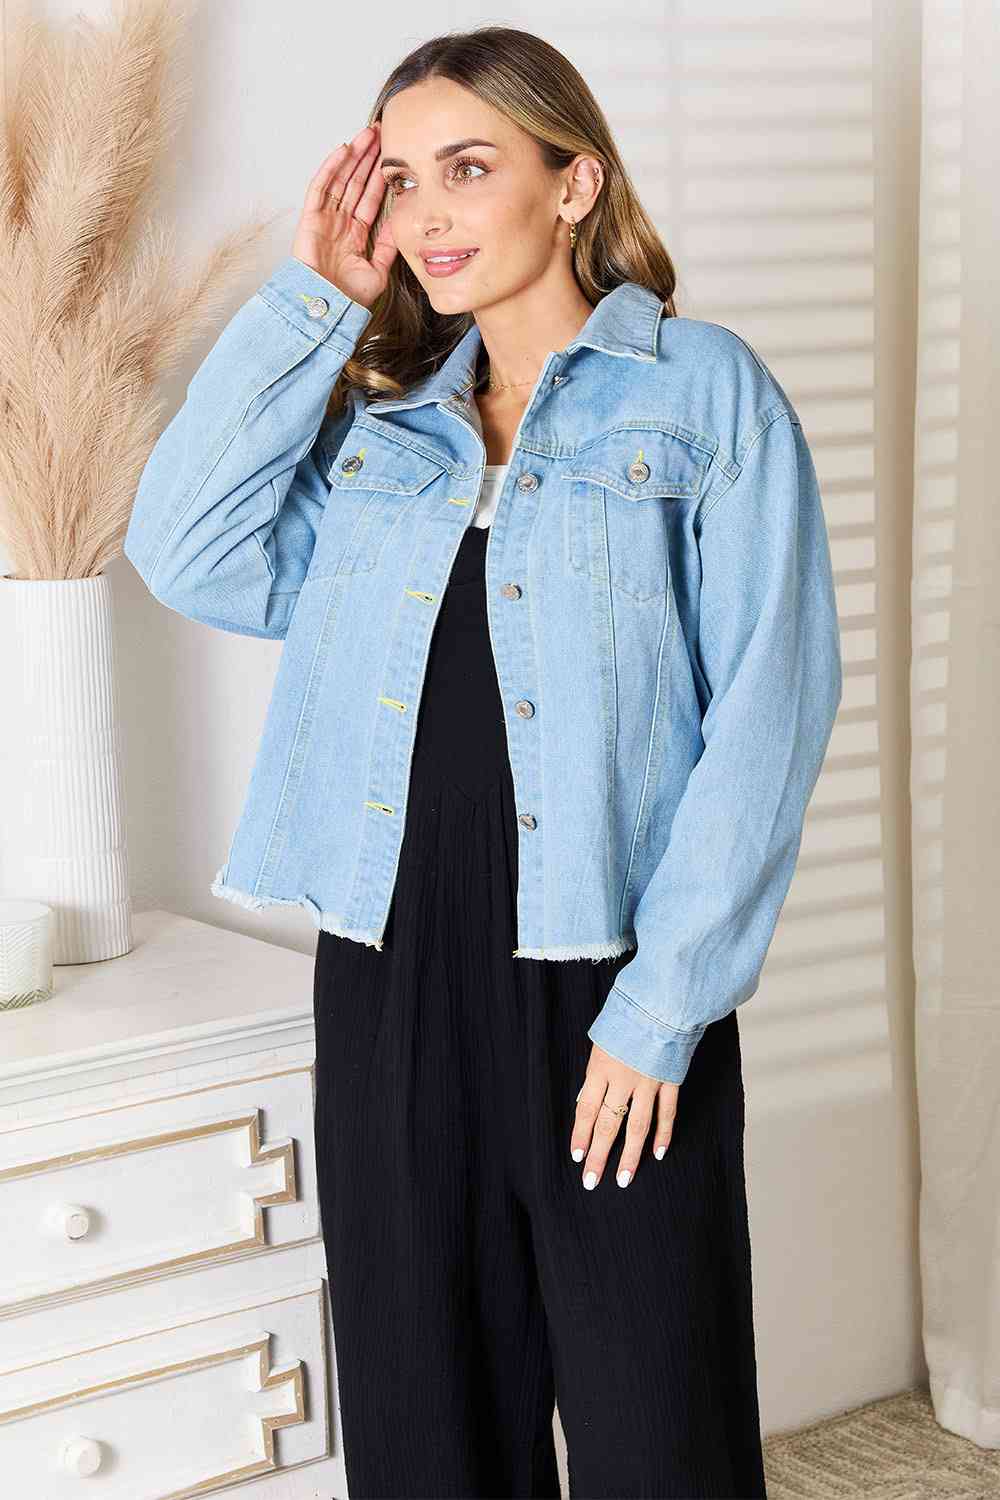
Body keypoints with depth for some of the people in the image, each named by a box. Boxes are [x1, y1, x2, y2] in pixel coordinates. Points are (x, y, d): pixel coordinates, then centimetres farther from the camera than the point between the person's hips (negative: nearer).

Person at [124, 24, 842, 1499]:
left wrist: (662, 1004, -14)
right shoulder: (379, 415, 14)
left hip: (606, 980, -4)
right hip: (391, 977, 4)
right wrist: (312, 300, 1)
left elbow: (767, 704, -8)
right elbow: (190, 552, -2)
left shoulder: (703, 387, 0)